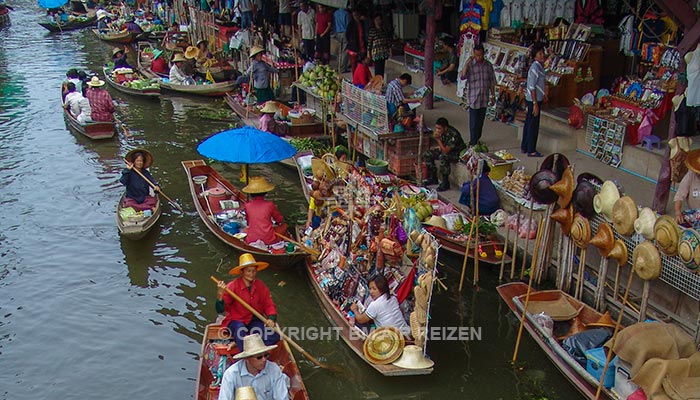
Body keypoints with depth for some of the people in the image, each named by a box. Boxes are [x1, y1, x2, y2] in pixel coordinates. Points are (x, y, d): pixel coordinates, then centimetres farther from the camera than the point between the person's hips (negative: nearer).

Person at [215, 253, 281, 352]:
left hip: (255, 320, 3)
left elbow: (269, 305, 4)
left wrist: (271, 319, -17)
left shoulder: (260, 286, 2)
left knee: (273, 336, -24)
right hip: (235, 321, -3)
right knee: (241, 331, -38)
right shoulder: (232, 286, -13)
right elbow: (220, 310, -18)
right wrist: (220, 295, -38)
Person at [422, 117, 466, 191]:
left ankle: (445, 183, -24)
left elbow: (446, 151, -34)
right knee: (427, 155, -4)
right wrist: (440, 147, -9)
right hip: (445, 149, 9)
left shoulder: (453, 135, -33)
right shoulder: (441, 131, -10)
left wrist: (438, 139, -37)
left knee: (443, 158, -38)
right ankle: (433, 178, 9)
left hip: (457, 153, -8)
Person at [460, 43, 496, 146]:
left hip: (484, 98, 4)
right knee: (473, 121, -3)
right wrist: (467, 63, -27)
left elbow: (492, 81, 11)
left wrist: (493, 95, 10)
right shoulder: (470, 65, -6)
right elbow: (462, 76, -22)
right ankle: (472, 142, 3)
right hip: (473, 98, -4)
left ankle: (477, 139, 25)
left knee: (481, 120, 12)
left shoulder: (488, 65, 5)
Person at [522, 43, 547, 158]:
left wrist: (543, 95, 28)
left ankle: (524, 147, 25)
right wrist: (535, 104, -23)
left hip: (534, 99, 10)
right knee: (533, 125, -3)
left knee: (529, 123, 15)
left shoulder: (540, 66, 9)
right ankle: (531, 151, 4)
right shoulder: (535, 68, -21)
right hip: (534, 100, -10)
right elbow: (532, 88, -23)